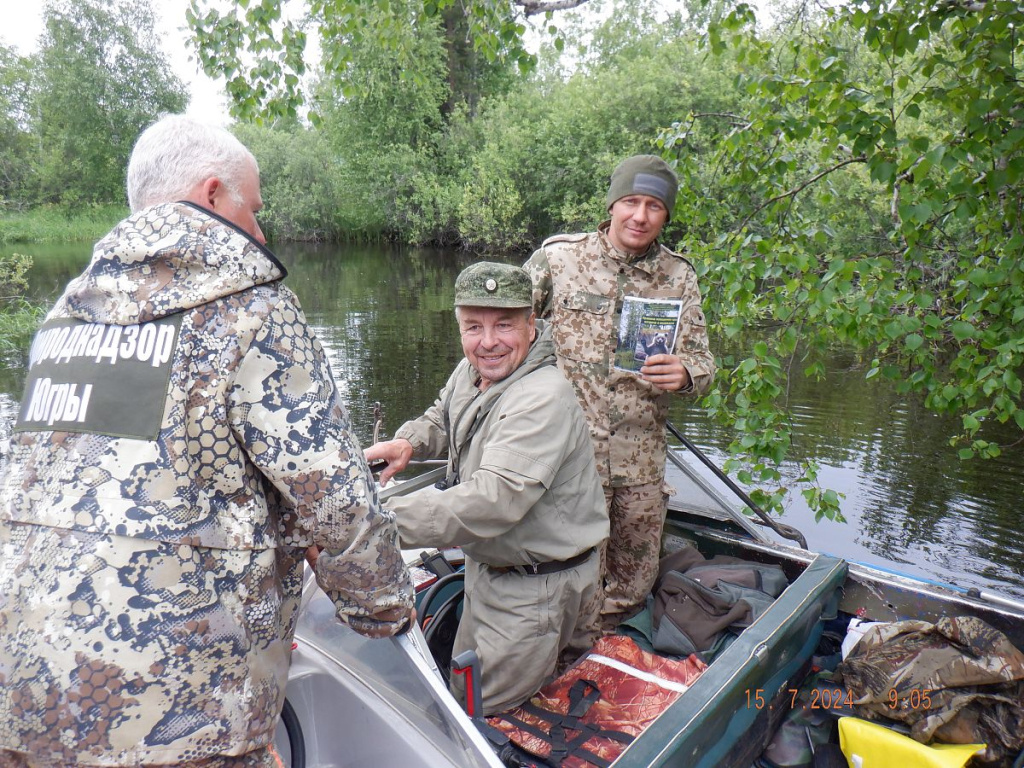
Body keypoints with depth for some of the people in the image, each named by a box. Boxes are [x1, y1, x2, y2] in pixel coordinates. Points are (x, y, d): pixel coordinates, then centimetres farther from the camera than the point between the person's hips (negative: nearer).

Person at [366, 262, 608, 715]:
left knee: (479, 713, 7)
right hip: (486, 567, 9)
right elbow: (440, 420, 20)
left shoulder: (544, 398, -31)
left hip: (536, 588, -9)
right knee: (461, 689, 26)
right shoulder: (469, 372, -1)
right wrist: (407, 443, -3)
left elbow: (492, 500, -40)